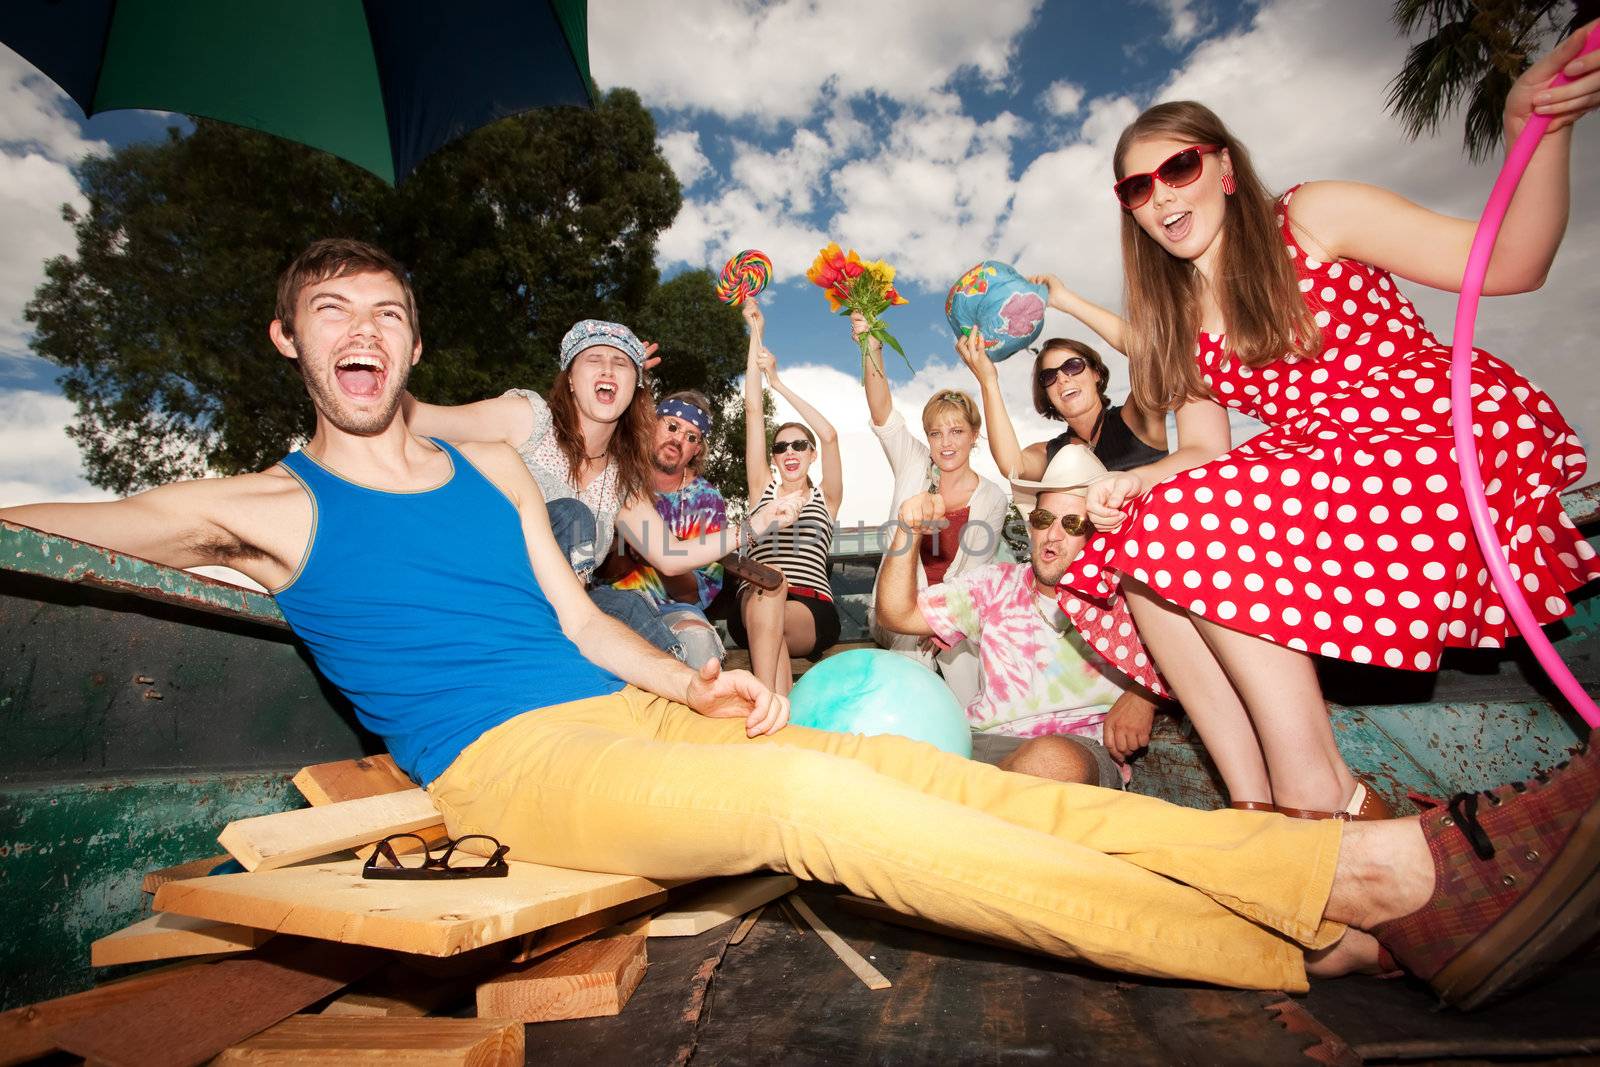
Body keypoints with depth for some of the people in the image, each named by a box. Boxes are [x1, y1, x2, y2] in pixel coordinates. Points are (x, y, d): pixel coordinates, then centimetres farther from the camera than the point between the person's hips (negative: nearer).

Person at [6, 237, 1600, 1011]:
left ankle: (1397, 863, -17)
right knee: (814, 794, -31)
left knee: (942, 779, -16)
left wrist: (697, 682, 2)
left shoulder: (491, 469, 19)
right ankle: (1332, 930, -30)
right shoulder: (263, 507, 10)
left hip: (631, 710, 5)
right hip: (508, 764, -4)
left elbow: (576, 619, 15)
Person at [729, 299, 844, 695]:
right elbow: (753, 410, 17)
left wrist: (778, 383, 3)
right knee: (767, 580, -35)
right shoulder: (763, 488, 22)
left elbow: (830, 436, 1)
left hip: (813, 610, 0)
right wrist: (756, 334, 16)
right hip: (755, 605, 1)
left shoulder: (826, 498, 19)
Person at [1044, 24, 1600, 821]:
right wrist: (1131, 482, -11)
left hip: (1460, 434, -6)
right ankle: (1256, 803, -15)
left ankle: (1322, 795, -18)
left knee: (1184, 528, -28)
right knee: (1129, 554, -14)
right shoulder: (1178, 322, 15)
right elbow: (1203, 452, 9)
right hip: (1318, 477, 6)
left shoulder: (1312, 218, 1)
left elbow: (1509, 265, -5)